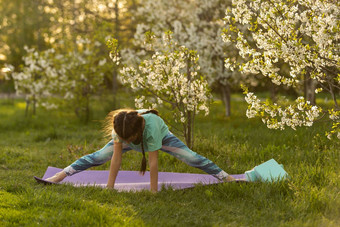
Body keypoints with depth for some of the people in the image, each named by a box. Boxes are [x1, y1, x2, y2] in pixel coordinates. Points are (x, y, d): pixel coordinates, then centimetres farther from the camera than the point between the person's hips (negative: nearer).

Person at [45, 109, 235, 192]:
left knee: (191, 157, -13)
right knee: (98, 157, -10)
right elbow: (116, 158, -36)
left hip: (161, 136, -2)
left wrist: (154, 191, -40)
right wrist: (109, 187, -36)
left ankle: (226, 177, -2)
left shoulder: (151, 126, -48)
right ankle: (61, 176, -3)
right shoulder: (119, 128, -39)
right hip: (135, 139, 2)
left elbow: (153, 162, -44)